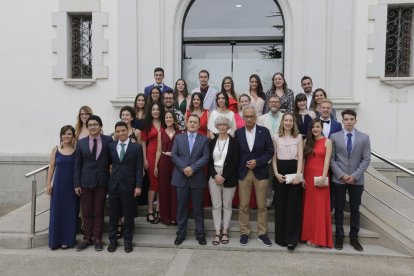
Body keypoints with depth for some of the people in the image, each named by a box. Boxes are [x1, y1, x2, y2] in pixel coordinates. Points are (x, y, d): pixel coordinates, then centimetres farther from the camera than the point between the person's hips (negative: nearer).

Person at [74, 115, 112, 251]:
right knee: (86, 212, 9)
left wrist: (112, 178, -5)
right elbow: (77, 164, 2)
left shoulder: (108, 140, -2)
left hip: (102, 181, -1)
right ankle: (87, 238, 22)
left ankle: (97, 238, 20)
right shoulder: (81, 142, 2)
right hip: (86, 181, 1)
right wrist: (76, 184, -1)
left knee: (99, 211, 8)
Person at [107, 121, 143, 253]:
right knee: (113, 214, 9)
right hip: (113, 184, 3)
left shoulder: (136, 147, -3)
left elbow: (139, 168, -5)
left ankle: (128, 241, 20)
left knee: (128, 215, 7)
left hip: (128, 185, -2)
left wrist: (138, 186, -8)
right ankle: (112, 240, 24)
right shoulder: (111, 146, 6)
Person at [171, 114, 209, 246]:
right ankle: (180, 233, 20)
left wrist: (192, 168, -16)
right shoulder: (179, 137, 9)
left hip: (197, 178, -1)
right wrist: (184, 168, -12)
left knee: (198, 208, 6)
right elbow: (173, 155, 1)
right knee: (181, 207, 8)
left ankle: (200, 233, 19)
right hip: (181, 177, 1)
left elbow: (205, 157, -4)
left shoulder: (204, 139, 5)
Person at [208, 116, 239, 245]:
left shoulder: (233, 142, -1)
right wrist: (215, 175, -9)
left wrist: (224, 176, -12)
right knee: (216, 205, 5)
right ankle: (217, 233, 13)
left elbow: (235, 162, -6)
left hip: (229, 178, -2)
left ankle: (225, 232, 18)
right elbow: (209, 161, 5)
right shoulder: (212, 142, 8)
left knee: (227, 205, 7)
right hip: (214, 177, 2)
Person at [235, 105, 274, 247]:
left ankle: (262, 233, 21)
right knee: (243, 206, 7)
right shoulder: (238, 133, 1)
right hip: (243, 173, 1)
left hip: (260, 173, 0)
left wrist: (257, 162, -13)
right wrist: (241, 167, -4)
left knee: (262, 206, 8)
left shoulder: (264, 131, -1)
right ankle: (244, 233, 21)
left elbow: (270, 151, -2)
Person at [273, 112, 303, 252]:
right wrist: (276, 173, -6)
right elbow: (274, 157, 7)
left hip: (294, 171, -1)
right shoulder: (276, 138, 8)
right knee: (280, 205, 6)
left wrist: (298, 174, -15)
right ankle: (281, 237, 17)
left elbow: (300, 157, -3)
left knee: (294, 205, -1)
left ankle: (292, 238, 5)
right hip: (280, 172, 1)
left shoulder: (298, 137, 5)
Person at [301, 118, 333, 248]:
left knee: (320, 207, 1)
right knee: (309, 207, 8)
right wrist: (302, 176, -1)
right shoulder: (307, 141, 10)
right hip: (308, 176, 4)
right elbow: (303, 159, 6)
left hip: (320, 177, -4)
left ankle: (319, 237, 12)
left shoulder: (327, 142, 0)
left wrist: (323, 177, -17)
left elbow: (327, 160, -8)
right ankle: (310, 236, 18)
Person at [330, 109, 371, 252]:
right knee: (339, 209, 6)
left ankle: (354, 237, 20)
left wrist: (354, 175, -11)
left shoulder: (364, 138, 3)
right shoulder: (334, 137, 1)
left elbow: (366, 159, -1)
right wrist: (342, 175, -10)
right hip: (339, 179, -1)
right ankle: (339, 237, 16)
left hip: (357, 180, 1)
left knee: (355, 209, 9)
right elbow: (331, 159, -1)